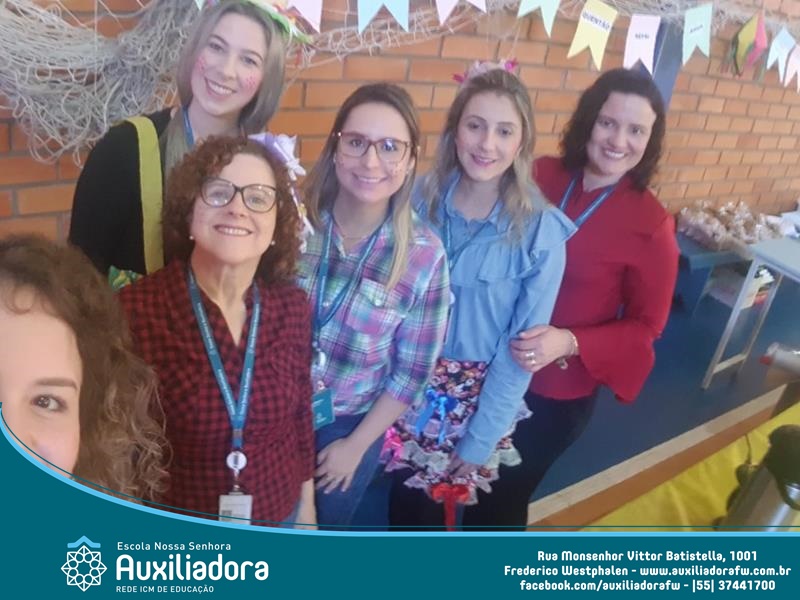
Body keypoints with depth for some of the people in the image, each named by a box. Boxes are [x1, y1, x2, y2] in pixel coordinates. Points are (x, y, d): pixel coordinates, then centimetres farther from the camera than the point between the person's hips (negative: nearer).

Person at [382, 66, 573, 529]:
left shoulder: (541, 231, -17)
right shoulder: (422, 198, -9)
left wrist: (480, 439, -9)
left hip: (480, 397, -2)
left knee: (428, 507, 15)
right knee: (402, 501, 18)